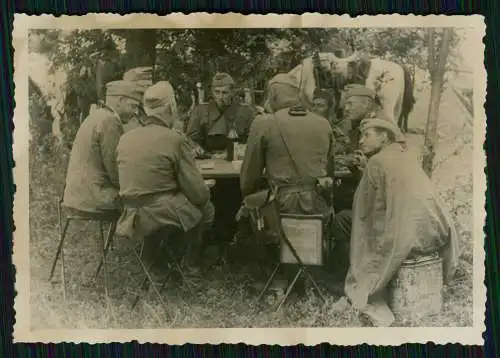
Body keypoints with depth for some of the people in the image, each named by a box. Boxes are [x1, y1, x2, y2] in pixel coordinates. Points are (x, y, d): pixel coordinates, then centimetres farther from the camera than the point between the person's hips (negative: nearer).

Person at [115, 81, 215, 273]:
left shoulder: (125, 138, 2)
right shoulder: (175, 139, -14)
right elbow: (198, 192, -12)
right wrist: (204, 195, 11)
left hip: (132, 218, 6)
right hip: (164, 216, -6)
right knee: (207, 208, 23)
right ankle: (191, 261, 36)